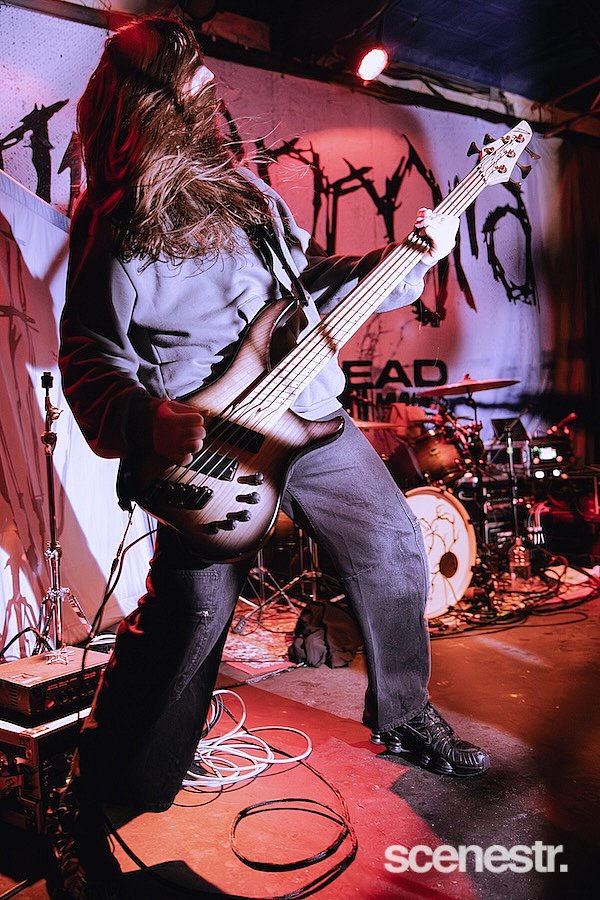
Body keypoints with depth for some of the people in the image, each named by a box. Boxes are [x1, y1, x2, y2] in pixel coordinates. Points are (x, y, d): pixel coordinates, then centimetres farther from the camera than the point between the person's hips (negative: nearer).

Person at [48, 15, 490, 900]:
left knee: (394, 548, 12)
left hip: (312, 416, 8)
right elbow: (91, 360, -10)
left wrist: (408, 260, 9)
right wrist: (147, 419, -29)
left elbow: (309, 279, 19)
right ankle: (83, 812, 7)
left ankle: (403, 715, 37)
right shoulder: (114, 231, -7)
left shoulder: (244, 187, 13)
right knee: (188, 614, -16)